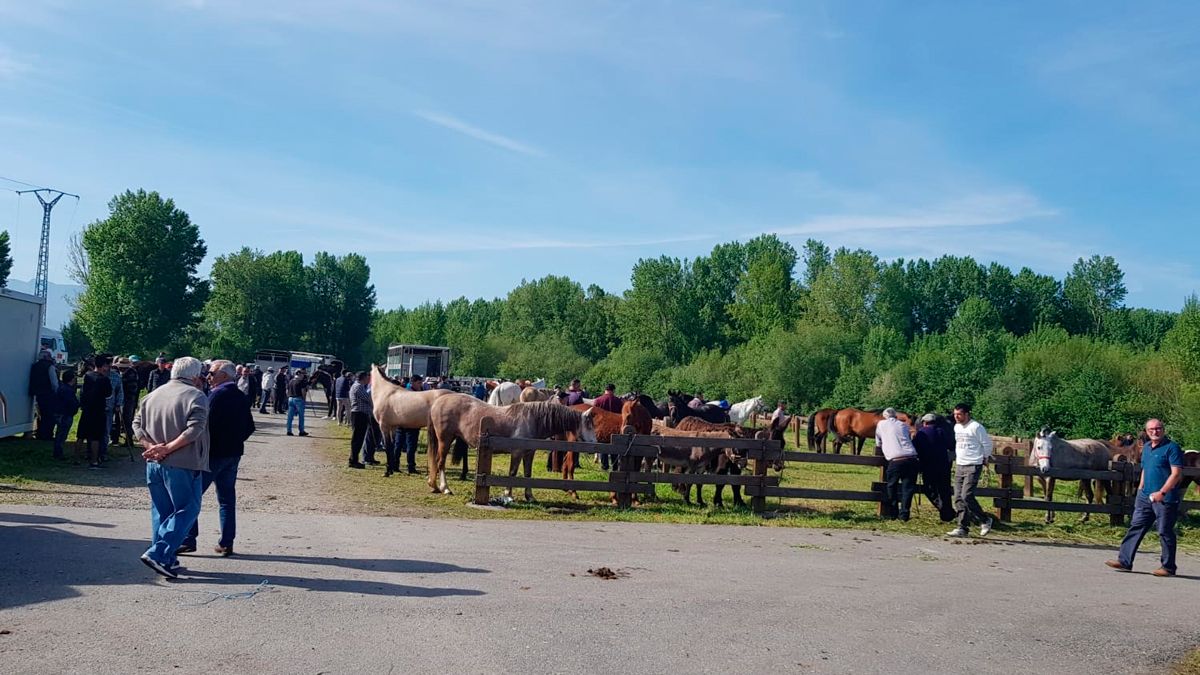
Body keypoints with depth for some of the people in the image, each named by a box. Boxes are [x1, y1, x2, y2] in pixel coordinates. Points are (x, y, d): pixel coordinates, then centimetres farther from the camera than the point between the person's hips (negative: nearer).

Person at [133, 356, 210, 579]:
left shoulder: (153, 394, 14)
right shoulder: (196, 397, -8)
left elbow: (137, 424, 8)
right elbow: (194, 429, -20)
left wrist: (151, 446, -3)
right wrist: (168, 448, -16)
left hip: (154, 463, 7)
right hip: (182, 465, -7)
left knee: (161, 511, 15)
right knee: (187, 510, 1)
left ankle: (167, 560, 18)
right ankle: (158, 554, -10)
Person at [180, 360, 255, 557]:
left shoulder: (217, 395, -14)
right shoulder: (242, 397, 10)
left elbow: (207, 424, -19)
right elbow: (249, 427, 14)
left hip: (213, 454, -8)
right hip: (233, 454, 8)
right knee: (227, 499, 11)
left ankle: (188, 540, 0)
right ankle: (226, 543, 12)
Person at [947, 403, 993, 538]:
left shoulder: (976, 427, -12)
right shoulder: (956, 427, 13)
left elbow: (987, 443, -5)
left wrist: (984, 457, 6)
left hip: (973, 467, -8)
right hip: (959, 466, 8)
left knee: (966, 496, -15)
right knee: (958, 498, 2)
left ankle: (985, 520, 5)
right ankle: (963, 528, 6)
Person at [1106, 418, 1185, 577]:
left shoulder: (1172, 447, -10)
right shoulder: (1146, 447, 14)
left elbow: (1176, 473, -16)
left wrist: (1161, 492, -20)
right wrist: (1140, 489, 17)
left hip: (1165, 498, -8)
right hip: (1146, 497, 8)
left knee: (1165, 532, 1)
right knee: (1135, 528, 5)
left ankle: (1168, 567, 12)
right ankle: (1124, 561, 7)